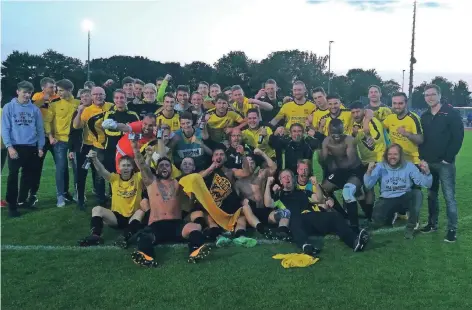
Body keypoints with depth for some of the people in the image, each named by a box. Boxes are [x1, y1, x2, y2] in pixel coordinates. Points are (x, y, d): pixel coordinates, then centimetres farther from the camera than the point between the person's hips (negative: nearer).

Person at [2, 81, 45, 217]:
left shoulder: (35, 109, 4)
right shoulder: (9, 107, -2)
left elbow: (40, 129, 8)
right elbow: (5, 129, -5)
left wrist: (40, 147, 4)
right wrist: (9, 146, -14)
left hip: (31, 148, 3)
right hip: (15, 147, -3)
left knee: (29, 175, 12)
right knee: (13, 176, 1)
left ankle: (22, 200, 28)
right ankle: (12, 205, 9)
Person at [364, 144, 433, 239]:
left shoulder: (409, 166, -2)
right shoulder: (380, 166, -2)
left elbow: (426, 184, -6)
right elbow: (368, 185, -9)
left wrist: (426, 172, -25)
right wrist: (369, 171, -26)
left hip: (405, 199, 0)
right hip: (387, 200, 0)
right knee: (378, 218, -29)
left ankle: (410, 227, -8)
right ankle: (392, 215, 14)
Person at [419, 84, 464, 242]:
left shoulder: (451, 113, -6)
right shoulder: (424, 116, 11)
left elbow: (458, 137, -10)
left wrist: (449, 157, -13)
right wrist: (422, 157, 5)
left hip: (445, 163, -5)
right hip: (428, 163, 5)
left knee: (449, 196, -3)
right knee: (431, 195, 13)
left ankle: (452, 229, 3)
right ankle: (432, 223, 24)